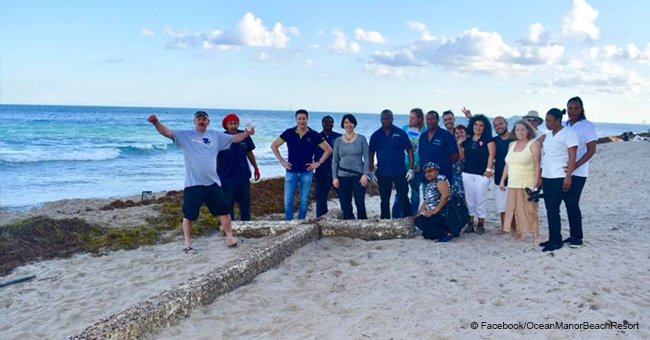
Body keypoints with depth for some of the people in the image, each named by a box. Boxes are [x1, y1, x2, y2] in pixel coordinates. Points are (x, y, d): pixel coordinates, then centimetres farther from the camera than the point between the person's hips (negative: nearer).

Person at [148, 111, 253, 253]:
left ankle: (230, 237, 25)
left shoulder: (216, 136, 11)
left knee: (224, 209, 9)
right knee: (189, 215, 3)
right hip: (193, 184, -3)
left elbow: (234, 138, 13)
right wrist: (156, 123, -25)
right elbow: (167, 132, -8)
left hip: (213, 182, 3)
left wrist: (247, 133, -1)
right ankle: (188, 244, 17)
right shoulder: (185, 135, 1)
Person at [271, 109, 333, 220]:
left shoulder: (314, 135, -2)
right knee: (288, 201, 0)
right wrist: (282, 161, 2)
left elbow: (328, 149, 5)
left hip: (307, 172, 0)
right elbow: (274, 145, 7)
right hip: (291, 172, 0)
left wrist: (319, 163, -1)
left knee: (304, 201, 6)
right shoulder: (289, 133, -2)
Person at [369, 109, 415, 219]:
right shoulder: (376, 135, 3)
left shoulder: (400, 133, -3)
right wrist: (371, 172, 0)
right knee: (384, 201, 11)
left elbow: (409, 150, -2)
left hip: (400, 172, -2)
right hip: (383, 173, 2)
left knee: (403, 198, -1)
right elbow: (371, 154, 6)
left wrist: (411, 169, -9)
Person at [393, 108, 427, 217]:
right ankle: (396, 217, 9)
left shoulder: (425, 131, -3)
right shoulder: (404, 128, 5)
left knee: (415, 193, 9)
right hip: (403, 166, 2)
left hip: (417, 167, -2)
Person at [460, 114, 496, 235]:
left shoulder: (488, 139, -1)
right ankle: (470, 222, 15)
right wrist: (458, 144, 1)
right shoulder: (467, 140, 11)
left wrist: (489, 169, -15)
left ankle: (481, 223, 8)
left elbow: (491, 154, -8)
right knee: (469, 199, 8)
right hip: (467, 173, 4)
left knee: (481, 199, 0)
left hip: (482, 174, -4)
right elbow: (461, 156, 15)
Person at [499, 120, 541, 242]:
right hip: (513, 185, 5)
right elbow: (507, 165, 19)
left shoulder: (533, 144, -2)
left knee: (530, 210, -6)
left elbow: (537, 165, -8)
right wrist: (502, 180, 14)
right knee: (514, 210, 3)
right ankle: (518, 232, 10)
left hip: (527, 185, -5)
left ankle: (536, 234, 0)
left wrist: (535, 184, -16)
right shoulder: (511, 145, 16)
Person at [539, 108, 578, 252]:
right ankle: (554, 239, 15)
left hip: (561, 178, -7)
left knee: (553, 209, -7)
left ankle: (556, 241, 0)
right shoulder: (549, 135, 16)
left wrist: (568, 177, -19)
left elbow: (572, 157, -12)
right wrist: (541, 176, 14)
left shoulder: (569, 133, -7)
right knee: (551, 209, 8)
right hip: (548, 178, 7)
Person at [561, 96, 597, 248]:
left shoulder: (587, 126, -5)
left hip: (578, 172, -5)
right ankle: (573, 235, 17)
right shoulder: (563, 125, 11)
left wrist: (576, 165, -20)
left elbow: (592, 150, -10)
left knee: (573, 203, -7)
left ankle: (578, 237, 2)